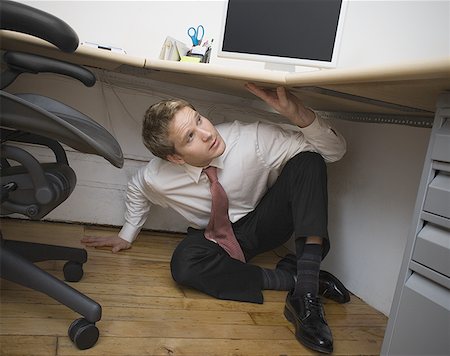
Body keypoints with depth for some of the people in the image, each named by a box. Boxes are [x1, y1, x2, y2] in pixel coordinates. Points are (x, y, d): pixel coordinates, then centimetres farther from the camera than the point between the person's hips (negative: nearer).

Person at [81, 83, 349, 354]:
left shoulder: (251, 138, -27)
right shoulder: (155, 177, -21)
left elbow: (336, 149, -23)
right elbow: (137, 189, 8)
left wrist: (299, 114, -41)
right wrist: (126, 235, 14)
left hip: (265, 225, 0)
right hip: (215, 238, 1)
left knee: (308, 161, -27)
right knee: (184, 265, -35)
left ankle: (307, 288, -35)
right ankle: (292, 278, -21)